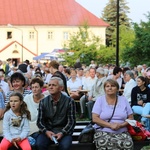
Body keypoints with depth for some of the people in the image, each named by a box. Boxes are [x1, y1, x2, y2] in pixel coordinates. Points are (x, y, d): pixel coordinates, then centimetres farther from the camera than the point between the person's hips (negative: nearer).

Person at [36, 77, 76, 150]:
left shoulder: (69, 101, -2)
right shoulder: (43, 102, 5)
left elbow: (71, 122, -3)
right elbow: (40, 121, 5)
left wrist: (62, 133, -18)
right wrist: (46, 131, -14)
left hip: (63, 131, -2)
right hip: (47, 132, 2)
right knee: (39, 144, -28)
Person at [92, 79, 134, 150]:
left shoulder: (123, 99, 11)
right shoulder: (100, 100, 6)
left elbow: (130, 118, 10)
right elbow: (95, 118, -3)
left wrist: (121, 125, -11)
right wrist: (110, 125, -15)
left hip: (122, 132, 2)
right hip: (103, 132, -2)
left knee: (128, 144, -31)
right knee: (103, 143, -37)